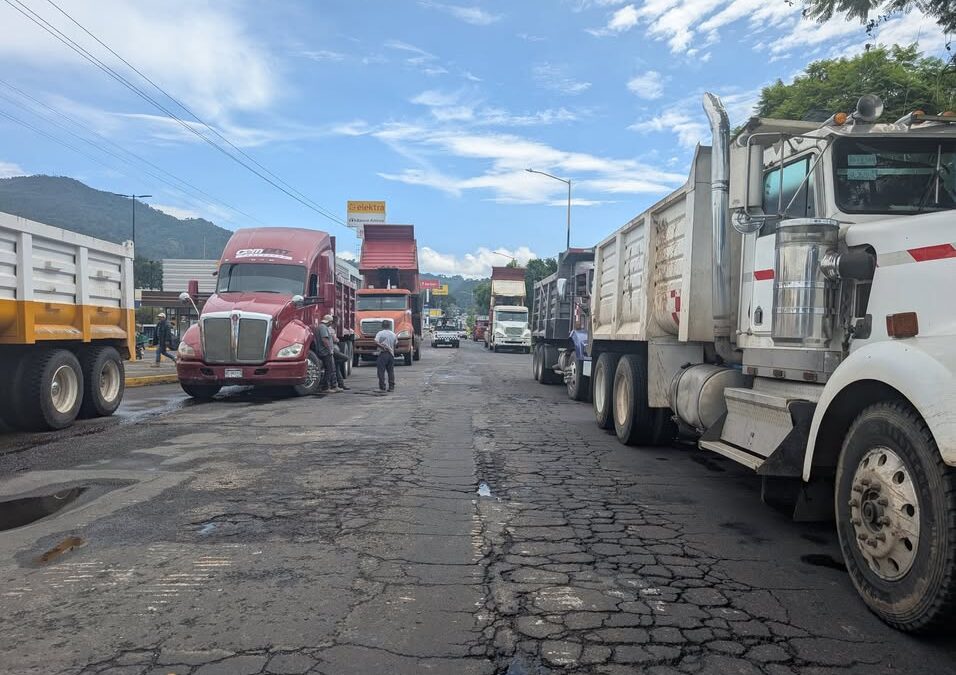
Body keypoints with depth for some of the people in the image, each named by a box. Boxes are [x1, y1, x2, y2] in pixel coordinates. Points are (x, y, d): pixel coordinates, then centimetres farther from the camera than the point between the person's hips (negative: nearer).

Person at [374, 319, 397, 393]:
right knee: (391, 371, 9)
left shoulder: (380, 333, -4)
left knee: (381, 371, -1)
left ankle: (382, 387, -3)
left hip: (382, 354, -4)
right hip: (391, 354, 4)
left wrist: (382, 346, -13)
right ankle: (391, 387, 7)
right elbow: (395, 344, 14)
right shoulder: (393, 334, 9)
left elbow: (376, 342, -18)